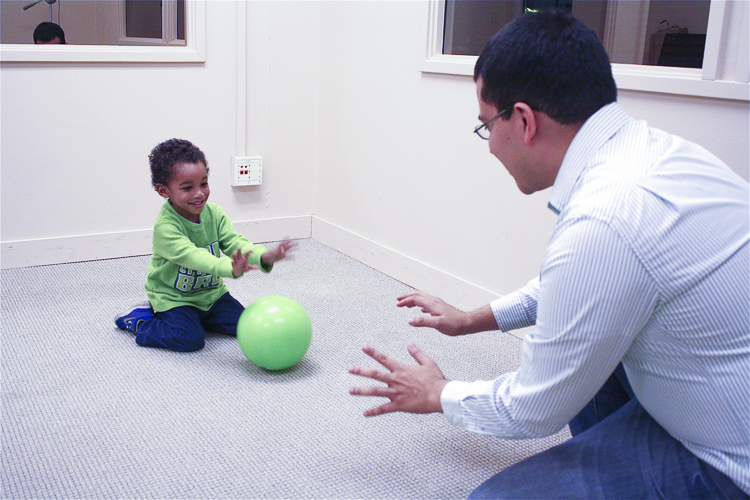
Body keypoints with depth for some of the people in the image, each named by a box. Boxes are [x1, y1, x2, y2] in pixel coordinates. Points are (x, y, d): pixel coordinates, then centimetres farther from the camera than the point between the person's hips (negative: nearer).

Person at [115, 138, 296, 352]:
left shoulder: (214, 213, -8)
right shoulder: (166, 227, -29)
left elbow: (234, 242, -17)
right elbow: (192, 256, -43)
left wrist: (264, 257, -38)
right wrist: (231, 269, -61)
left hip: (210, 292, 7)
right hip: (172, 296, -6)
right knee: (190, 339, -22)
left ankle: (197, 315, 22)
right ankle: (139, 319, 3)